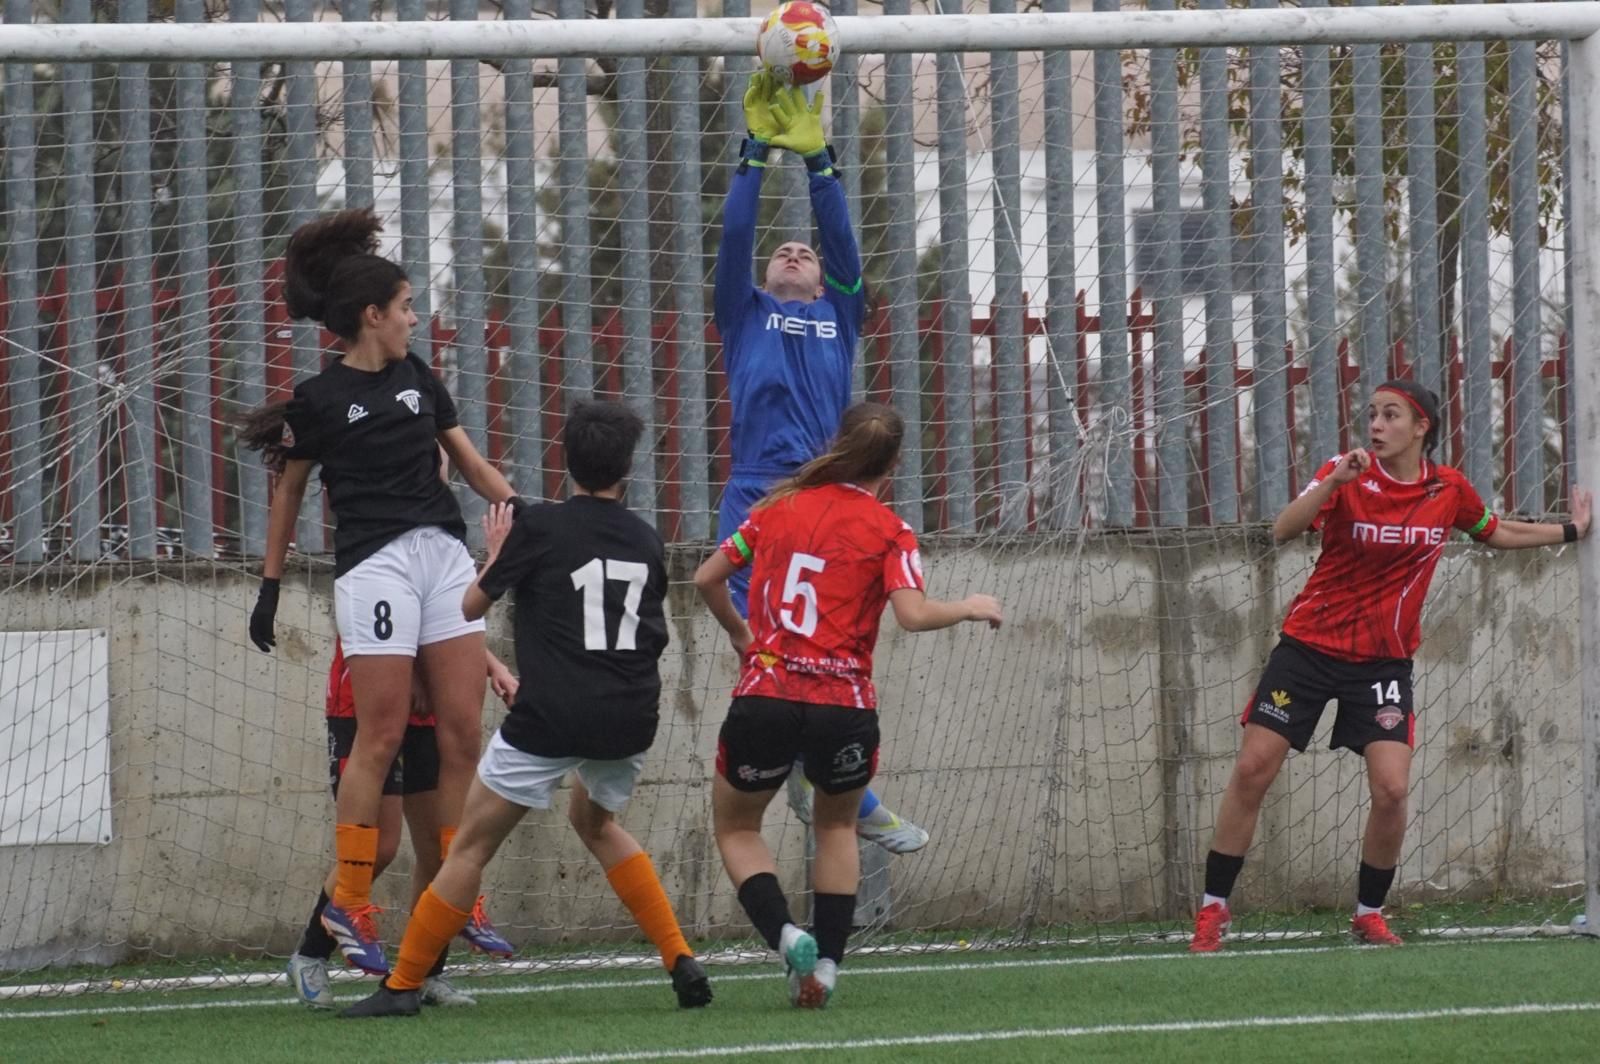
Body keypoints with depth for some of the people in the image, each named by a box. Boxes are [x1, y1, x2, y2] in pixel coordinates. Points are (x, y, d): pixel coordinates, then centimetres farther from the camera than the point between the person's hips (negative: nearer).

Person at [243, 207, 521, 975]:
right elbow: (290, 490, 9)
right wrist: (270, 586, 10)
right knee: (381, 738, -9)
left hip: (444, 552, 6)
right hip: (372, 561, -6)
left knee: (462, 732, 1)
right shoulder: (318, 400, 1)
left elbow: (469, 462, 18)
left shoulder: (418, 379, 15)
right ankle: (347, 902, -1)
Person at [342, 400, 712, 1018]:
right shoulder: (645, 543, 9)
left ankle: (403, 985, 6)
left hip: (551, 718, -5)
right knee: (595, 822, 31)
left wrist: (495, 553, 25)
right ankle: (682, 963, 21)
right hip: (630, 719, 5)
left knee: (472, 846, 4)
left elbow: (473, 606, 7)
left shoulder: (538, 528, -5)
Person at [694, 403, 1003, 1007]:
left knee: (736, 828, 18)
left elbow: (707, 579, 15)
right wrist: (969, 609, 5)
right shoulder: (889, 532, 0)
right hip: (844, 704, 0)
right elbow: (913, 615, -13)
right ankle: (825, 962, 13)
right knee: (837, 825, 26)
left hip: (765, 696, 1)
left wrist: (740, 634, 32)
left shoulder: (779, 507, 9)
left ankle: (784, 934, -8)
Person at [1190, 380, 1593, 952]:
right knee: (1253, 770, -6)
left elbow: (1495, 534, 21)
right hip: (1309, 643, -1)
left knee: (1391, 788, -12)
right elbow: (1284, 530, -24)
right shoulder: (1346, 473, -10)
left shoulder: (1450, 491, -1)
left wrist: (1571, 530, 23)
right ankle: (1213, 909, 5)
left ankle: (1369, 914, 9)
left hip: (1383, 661, 1)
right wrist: (1333, 482, -38)